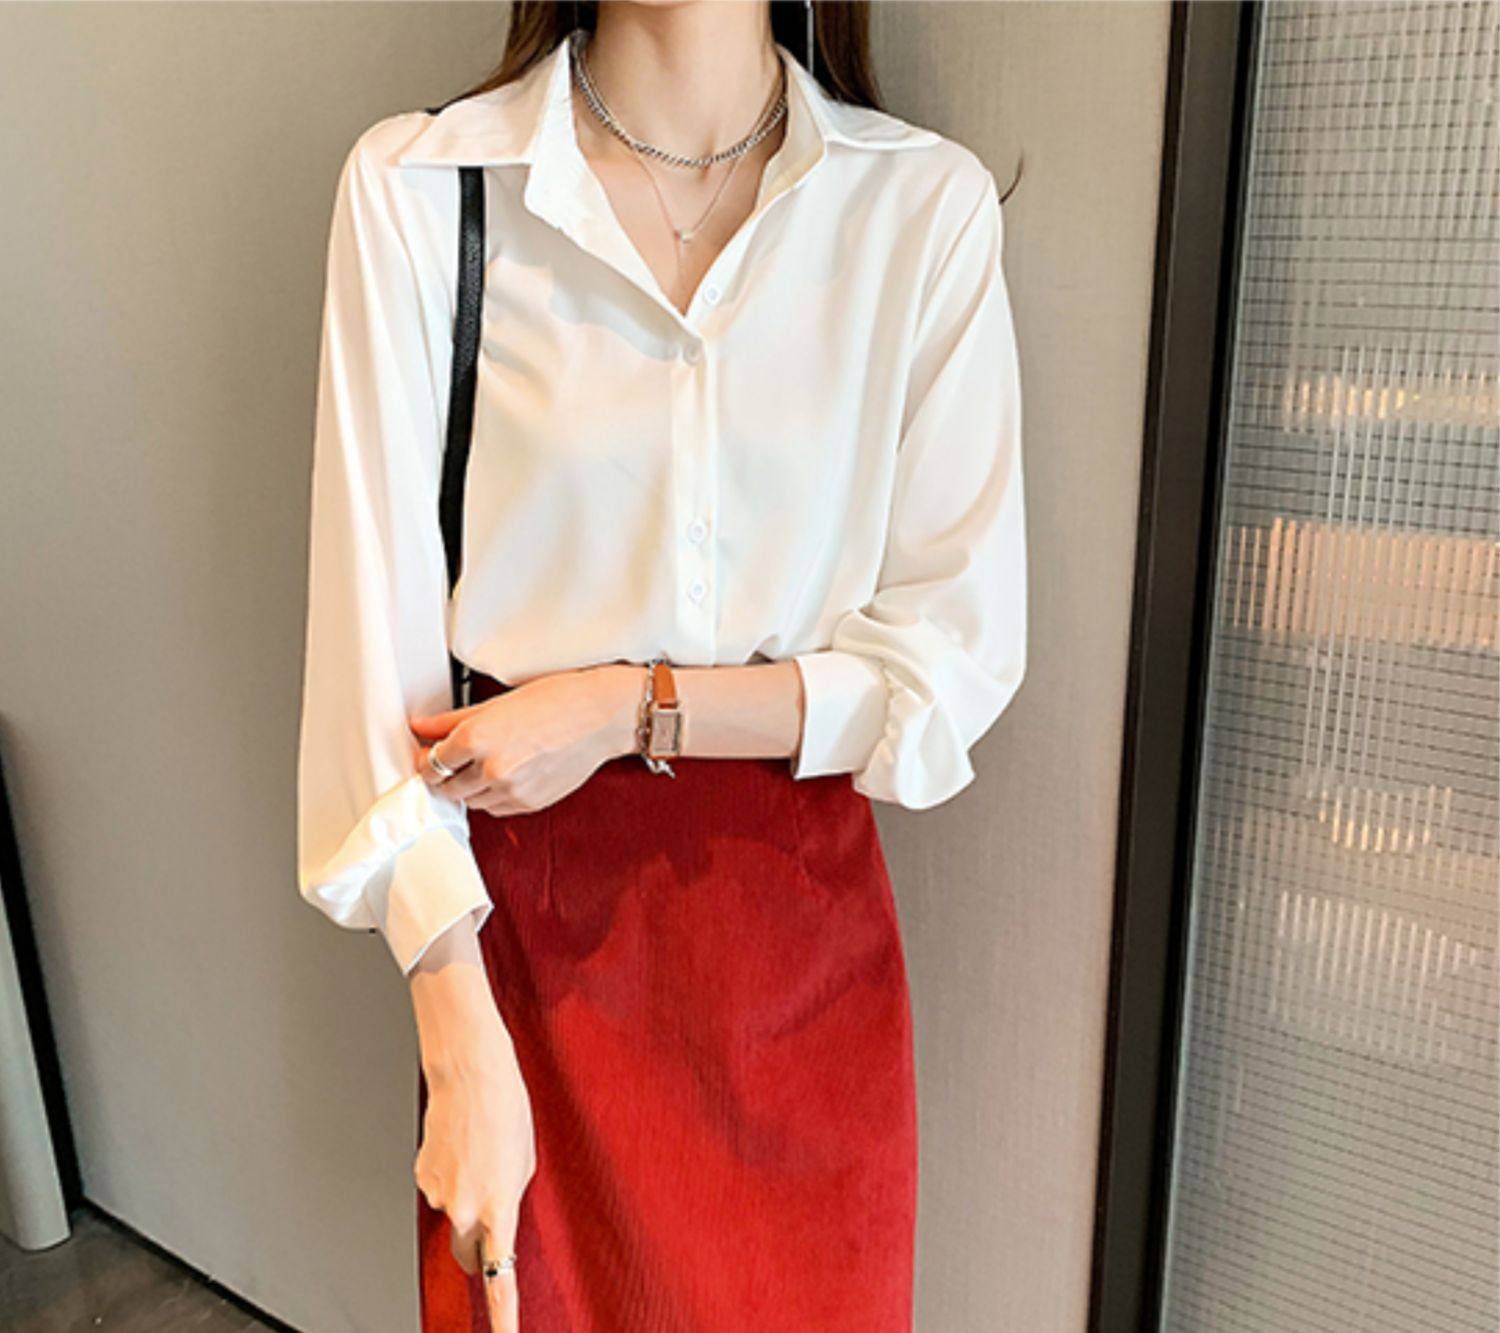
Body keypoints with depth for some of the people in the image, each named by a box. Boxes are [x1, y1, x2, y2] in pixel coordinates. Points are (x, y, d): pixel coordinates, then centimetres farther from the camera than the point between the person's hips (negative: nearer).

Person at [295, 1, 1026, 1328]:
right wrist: (462, 1046, -14)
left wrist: (633, 709, -16)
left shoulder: (928, 202, -6)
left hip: (799, 891, 1)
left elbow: (962, 650, -6)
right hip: (522, 904, 0)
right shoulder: (415, 186, -8)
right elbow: (378, 639, -11)